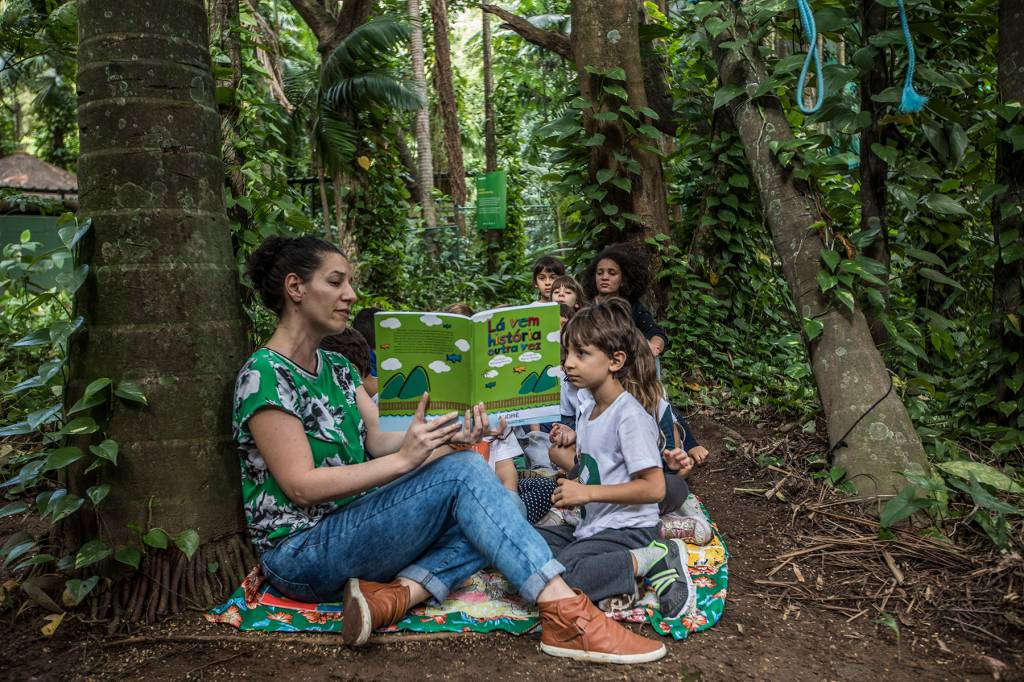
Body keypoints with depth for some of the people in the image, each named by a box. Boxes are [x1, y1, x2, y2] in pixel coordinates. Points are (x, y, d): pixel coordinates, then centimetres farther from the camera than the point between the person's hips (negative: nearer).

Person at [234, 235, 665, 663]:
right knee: (462, 471, -25)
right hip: (300, 554, -8)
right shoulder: (265, 375, -14)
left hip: (351, 526, 8)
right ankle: (568, 616, -30)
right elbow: (302, 486, -20)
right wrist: (405, 458, -26)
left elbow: (377, 441, 2)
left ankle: (394, 595, -25)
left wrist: (447, 438, -17)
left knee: (503, 508, -7)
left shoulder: (336, 368, 12)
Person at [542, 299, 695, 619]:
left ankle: (650, 561, -12)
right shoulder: (586, 409, 9)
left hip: (627, 529, -9)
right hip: (590, 526, 10)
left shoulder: (630, 415, -18)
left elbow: (654, 488, -22)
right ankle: (610, 570, -5)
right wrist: (565, 452, -3)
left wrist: (588, 493, -22)